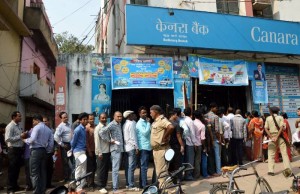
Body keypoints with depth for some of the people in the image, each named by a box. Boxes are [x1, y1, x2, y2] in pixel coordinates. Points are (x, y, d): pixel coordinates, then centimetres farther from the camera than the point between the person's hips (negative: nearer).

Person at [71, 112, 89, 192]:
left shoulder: (84, 129, 9)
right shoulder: (78, 130, -17)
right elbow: (73, 141, -11)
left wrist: (85, 149, 11)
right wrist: (73, 150, 3)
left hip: (83, 151, 9)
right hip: (78, 151, -9)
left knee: (84, 169, 13)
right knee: (79, 170, -2)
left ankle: (82, 185, 23)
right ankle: (78, 188, 6)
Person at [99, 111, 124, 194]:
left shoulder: (119, 124, 13)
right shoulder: (112, 124, -12)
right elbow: (101, 132, -22)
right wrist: (109, 140, -15)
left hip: (120, 148, 8)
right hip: (115, 148, -8)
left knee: (116, 168, 16)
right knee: (115, 169, -6)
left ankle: (115, 186, 27)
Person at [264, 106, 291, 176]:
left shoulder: (268, 118, 5)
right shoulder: (280, 117, 2)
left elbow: (266, 129, -4)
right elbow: (281, 128, -10)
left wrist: (271, 137, -8)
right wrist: (277, 137, -14)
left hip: (272, 137, 0)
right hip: (280, 136, 0)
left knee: (271, 154, 4)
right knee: (284, 153, 5)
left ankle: (270, 170, -1)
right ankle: (287, 168, -2)